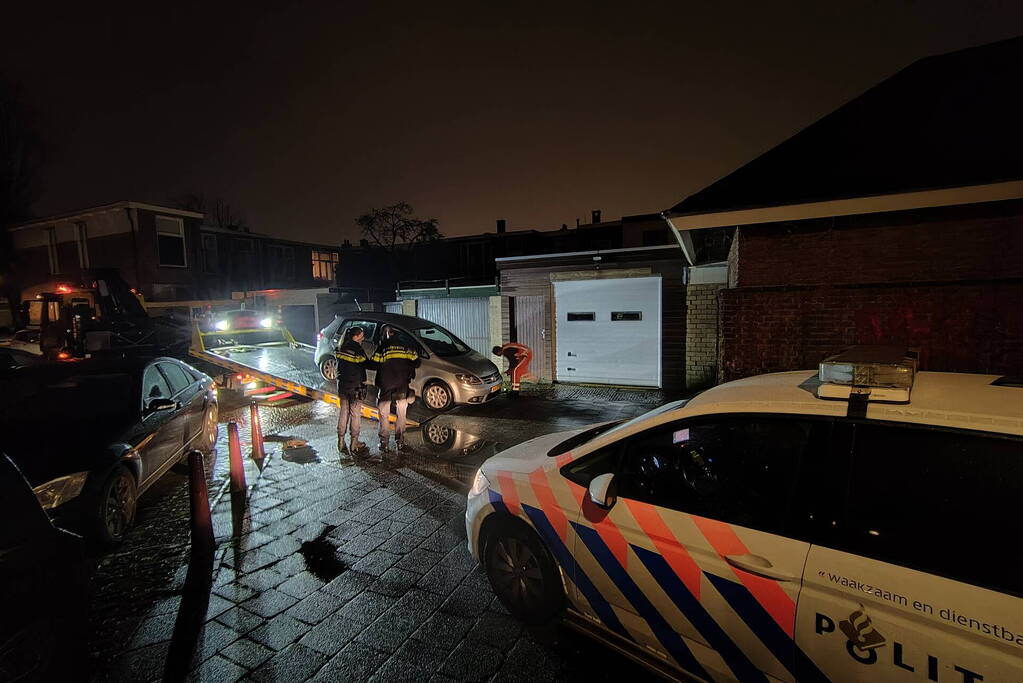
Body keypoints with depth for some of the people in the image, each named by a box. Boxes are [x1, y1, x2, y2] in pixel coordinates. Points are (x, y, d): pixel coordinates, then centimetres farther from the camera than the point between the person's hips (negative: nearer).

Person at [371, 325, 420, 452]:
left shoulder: (382, 348, -1)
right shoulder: (406, 346, 4)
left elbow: (374, 365, -5)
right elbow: (416, 363, 4)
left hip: (386, 386, -2)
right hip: (402, 387, 2)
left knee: (384, 415, 10)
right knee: (401, 415, 14)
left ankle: (384, 442, 11)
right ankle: (400, 441, 15)